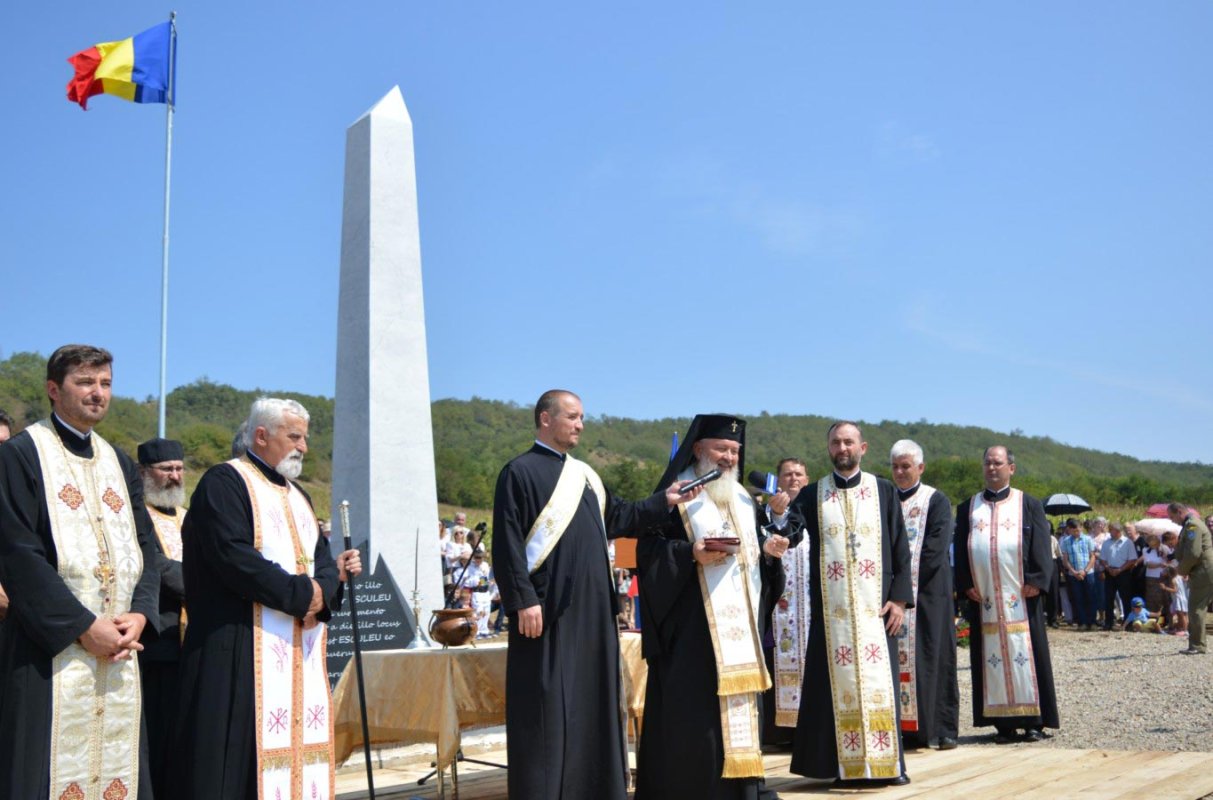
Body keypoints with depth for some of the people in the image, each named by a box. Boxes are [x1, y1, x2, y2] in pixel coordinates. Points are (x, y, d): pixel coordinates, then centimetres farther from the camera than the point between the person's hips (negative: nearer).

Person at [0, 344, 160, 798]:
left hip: (119, 649, 6)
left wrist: (139, 613, -5)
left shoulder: (120, 464, 16)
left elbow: (145, 545, 13)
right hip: (50, 649, -5)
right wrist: (83, 627, -15)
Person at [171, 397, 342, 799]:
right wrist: (299, 595, -14)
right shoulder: (224, 482, -7)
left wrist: (321, 590, -9)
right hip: (242, 646, -8)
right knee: (242, 750, -7)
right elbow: (234, 558, -19)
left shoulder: (297, 495, 20)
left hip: (300, 649, 8)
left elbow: (323, 557, 14)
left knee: (295, 740, 9)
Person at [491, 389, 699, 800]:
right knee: (549, 705, -4)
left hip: (592, 607, 8)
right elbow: (507, 543, -13)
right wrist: (523, 600, -19)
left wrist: (663, 501, 12)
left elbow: (616, 518, 23)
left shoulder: (584, 474, 17)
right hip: (548, 608, -8)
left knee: (594, 698, 12)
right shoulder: (520, 472, -6)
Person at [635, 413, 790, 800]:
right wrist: (692, 554, -22)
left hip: (741, 623, 7)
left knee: (740, 708, 9)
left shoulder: (743, 500, 18)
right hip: (692, 623, -6)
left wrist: (768, 549, 1)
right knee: (690, 708, -6)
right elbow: (649, 550, -8)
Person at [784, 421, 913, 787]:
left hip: (875, 607, 0)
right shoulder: (812, 495, 7)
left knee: (879, 681, 2)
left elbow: (901, 550, 5)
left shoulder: (884, 492, 6)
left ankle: (887, 762, 10)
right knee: (839, 682, 1)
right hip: (832, 609, 0)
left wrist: (899, 597, -4)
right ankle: (846, 765, 7)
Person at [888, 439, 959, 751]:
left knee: (932, 657, -2)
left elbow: (936, 548, -8)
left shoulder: (936, 501, 3)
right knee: (896, 658, 1)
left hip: (928, 591, -3)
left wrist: (907, 578, -13)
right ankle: (906, 726, 5)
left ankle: (944, 728, 3)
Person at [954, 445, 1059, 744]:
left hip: (1021, 596, -2)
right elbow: (960, 550, 10)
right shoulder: (968, 508, 13)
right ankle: (1003, 722, 8)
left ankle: (1034, 720, 6)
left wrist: (1036, 581, -10)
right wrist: (965, 584, -2)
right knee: (992, 656, 2)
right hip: (983, 597, 2)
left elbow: (1041, 546, 1)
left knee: (1025, 654, -1)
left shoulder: (1029, 504, 7)